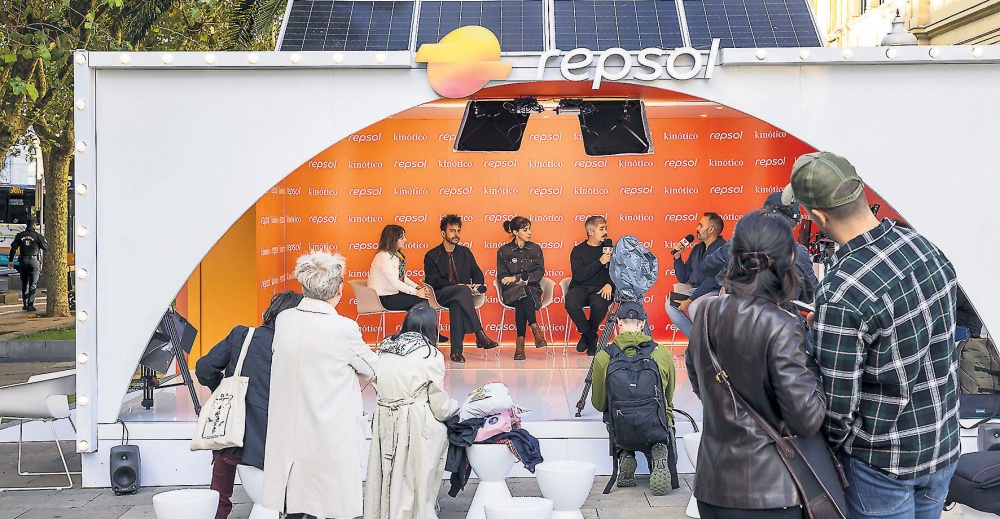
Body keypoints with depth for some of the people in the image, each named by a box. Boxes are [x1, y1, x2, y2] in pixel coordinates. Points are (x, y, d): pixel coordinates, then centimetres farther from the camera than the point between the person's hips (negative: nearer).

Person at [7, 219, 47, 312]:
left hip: (23, 261, 3)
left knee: (24, 284, 15)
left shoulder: (19, 236, 6)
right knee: (33, 284, 0)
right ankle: (30, 305, -6)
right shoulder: (37, 236, -4)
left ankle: (25, 304, 17)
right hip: (34, 261, -3)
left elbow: (13, 248, 5)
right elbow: (46, 247, -1)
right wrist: (43, 240, 19)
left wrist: (10, 260, 9)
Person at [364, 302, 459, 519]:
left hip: (384, 423, 5)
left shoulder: (384, 350, 8)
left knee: (389, 481, 16)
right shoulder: (431, 355, -7)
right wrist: (454, 406, 17)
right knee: (417, 482, 9)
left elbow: (377, 388, 10)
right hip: (417, 426, -5)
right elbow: (440, 407, -4)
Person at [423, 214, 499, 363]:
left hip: (459, 295, 4)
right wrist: (461, 286, -19)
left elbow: (477, 273, 17)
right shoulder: (431, 256, 5)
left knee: (456, 304, -36)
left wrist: (476, 285, -9)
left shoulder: (465, 252, 20)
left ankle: (456, 350, -39)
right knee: (463, 291, -37)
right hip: (441, 296, -3)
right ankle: (480, 334, -40)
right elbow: (433, 282, -8)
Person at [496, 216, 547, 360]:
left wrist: (516, 278, -11)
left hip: (532, 289, 1)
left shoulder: (535, 249, 11)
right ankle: (535, 328, -39)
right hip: (511, 292, -1)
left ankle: (520, 342, -39)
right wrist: (523, 280, -15)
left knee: (521, 303, -35)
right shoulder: (503, 251, 7)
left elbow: (539, 273, 1)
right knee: (522, 291, -38)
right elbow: (502, 277, 2)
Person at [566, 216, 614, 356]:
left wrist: (609, 285, -13)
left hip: (600, 289, 0)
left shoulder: (609, 249, 13)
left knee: (600, 305, -36)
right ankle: (591, 337, -7)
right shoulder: (578, 250, 6)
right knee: (571, 304, -34)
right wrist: (600, 262, -13)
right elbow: (578, 275, -8)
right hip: (580, 288, 0)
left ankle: (587, 335, -4)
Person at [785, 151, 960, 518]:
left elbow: (836, 402, -23)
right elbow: (942, 345, 6)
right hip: (944, 447, 7)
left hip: (882, 461, -7)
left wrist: (829, 449, -3)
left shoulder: (840, 295, -29)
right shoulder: (928, 250, -6)